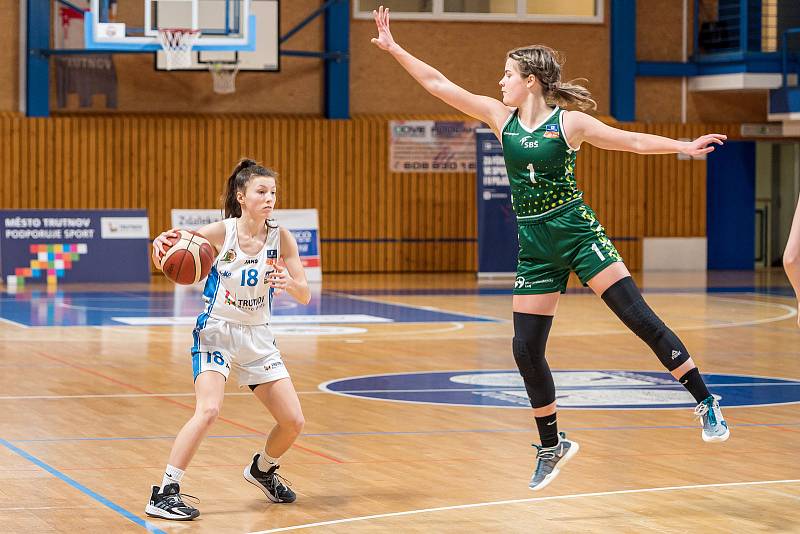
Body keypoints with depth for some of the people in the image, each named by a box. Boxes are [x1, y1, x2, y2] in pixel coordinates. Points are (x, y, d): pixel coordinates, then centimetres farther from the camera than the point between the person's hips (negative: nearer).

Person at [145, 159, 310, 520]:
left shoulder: (281, 238, -6)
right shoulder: (220, 233, -15)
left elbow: (305, 296, -4)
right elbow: (164, 263, -12)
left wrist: (289, 283, -27)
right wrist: (161, 245, -35)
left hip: (257, 338, 5)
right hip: (216, 332, -4)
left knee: (293, 422, 4)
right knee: (208, 410, -27)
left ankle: (262, 470, 35)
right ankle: (165, 494, -20)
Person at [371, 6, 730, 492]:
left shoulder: (569, 122, -5)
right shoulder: (501, 117, 6)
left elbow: (632, 141, -2)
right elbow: (439, 85, 7)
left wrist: (684, 146, -15)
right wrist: (394, 49, 4)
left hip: (577, 233, -5)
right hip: (535, 246, 5)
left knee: (640, 318, -14)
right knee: (526, 350, 2)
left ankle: (707, 404, -7)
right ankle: (552, 446, 18)